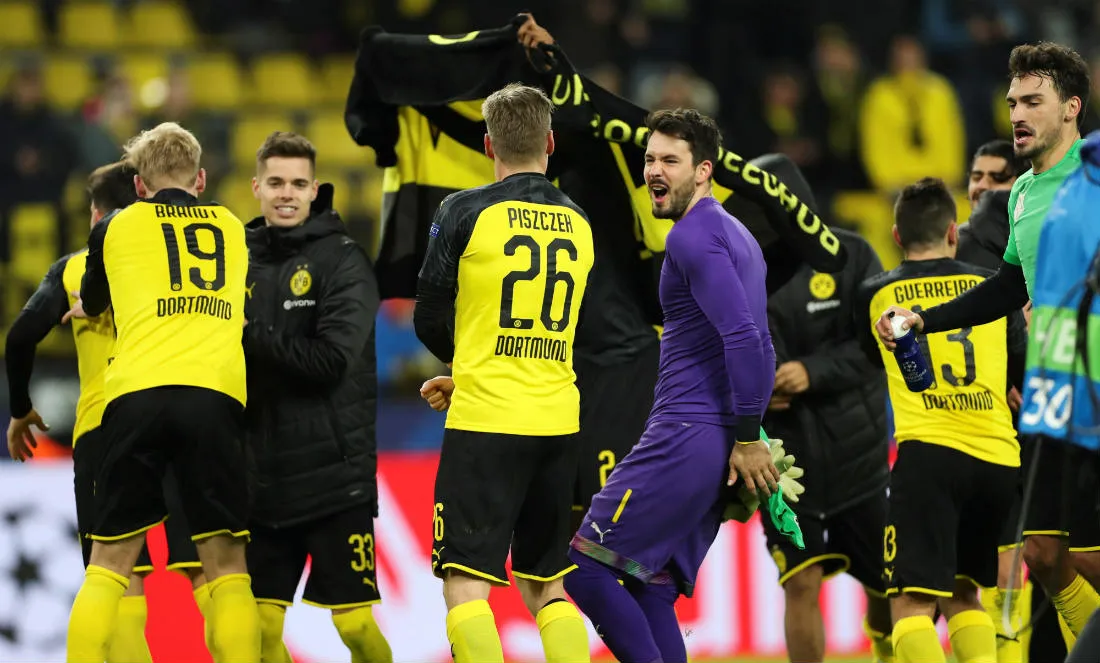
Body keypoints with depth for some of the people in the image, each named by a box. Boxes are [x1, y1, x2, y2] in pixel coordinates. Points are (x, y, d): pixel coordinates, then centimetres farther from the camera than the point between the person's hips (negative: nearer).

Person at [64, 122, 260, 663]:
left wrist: (83, 309, 60)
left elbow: (89, 306, 37)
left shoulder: (115, 228, 19)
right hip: (215, 393, 0)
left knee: (110, 561, 6)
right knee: (226, 562, 5)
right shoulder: (232, 228, 24)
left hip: (134, 394, 0)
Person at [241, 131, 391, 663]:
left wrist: (249, 338, -14)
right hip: (263, 476, 5)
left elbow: (332, 359, -17)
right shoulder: (243, 262, 9)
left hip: (334, 475, -5)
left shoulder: (343, 260, -5)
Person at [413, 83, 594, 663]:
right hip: (558, 423, 5)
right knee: (545, 587, 14)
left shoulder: (465, 212, -4)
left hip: (484, 421, -5)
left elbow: (429, 320, 2)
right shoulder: (578, 225, 11)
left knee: (465, 584, -5)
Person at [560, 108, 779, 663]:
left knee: (586, 564, -10)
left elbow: (745, 338, -20)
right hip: (716, 444, 10)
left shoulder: (694, 237, -11)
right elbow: (754, 342, 24)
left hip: (687, 438, -10)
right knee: (650, 592, 8)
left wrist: (747, 438, -18)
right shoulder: (736, 235, 21)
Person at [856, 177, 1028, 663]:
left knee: (913, 603, -8)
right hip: (998, 456, 3)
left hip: (927, 451, -3)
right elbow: (1025, 373, 22)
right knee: (963, 594, 20)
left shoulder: (876, 295, 11)